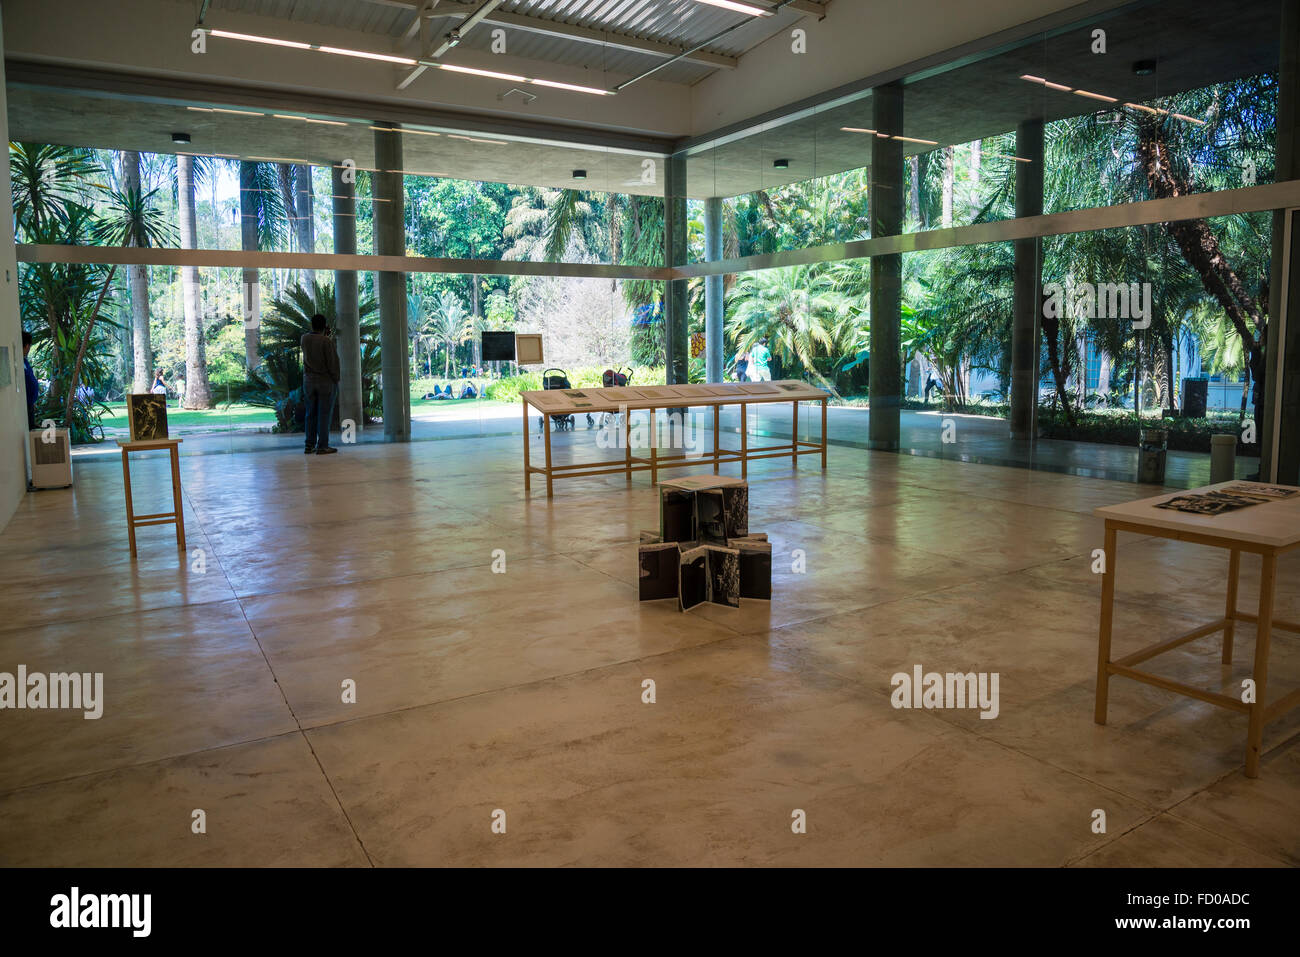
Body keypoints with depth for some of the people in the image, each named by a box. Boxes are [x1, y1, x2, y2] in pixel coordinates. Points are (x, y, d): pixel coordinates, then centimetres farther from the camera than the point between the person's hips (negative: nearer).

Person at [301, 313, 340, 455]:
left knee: (311, 413, 10)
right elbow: (333, 362, -13)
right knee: (325, 413, -1)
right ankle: (322, 446, -2)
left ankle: (310, 445, 10)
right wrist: (336, 379, 0)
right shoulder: (327, 341, -15)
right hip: (325, 381, -5)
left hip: (308, 381, 5)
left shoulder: (304, 338, 2)